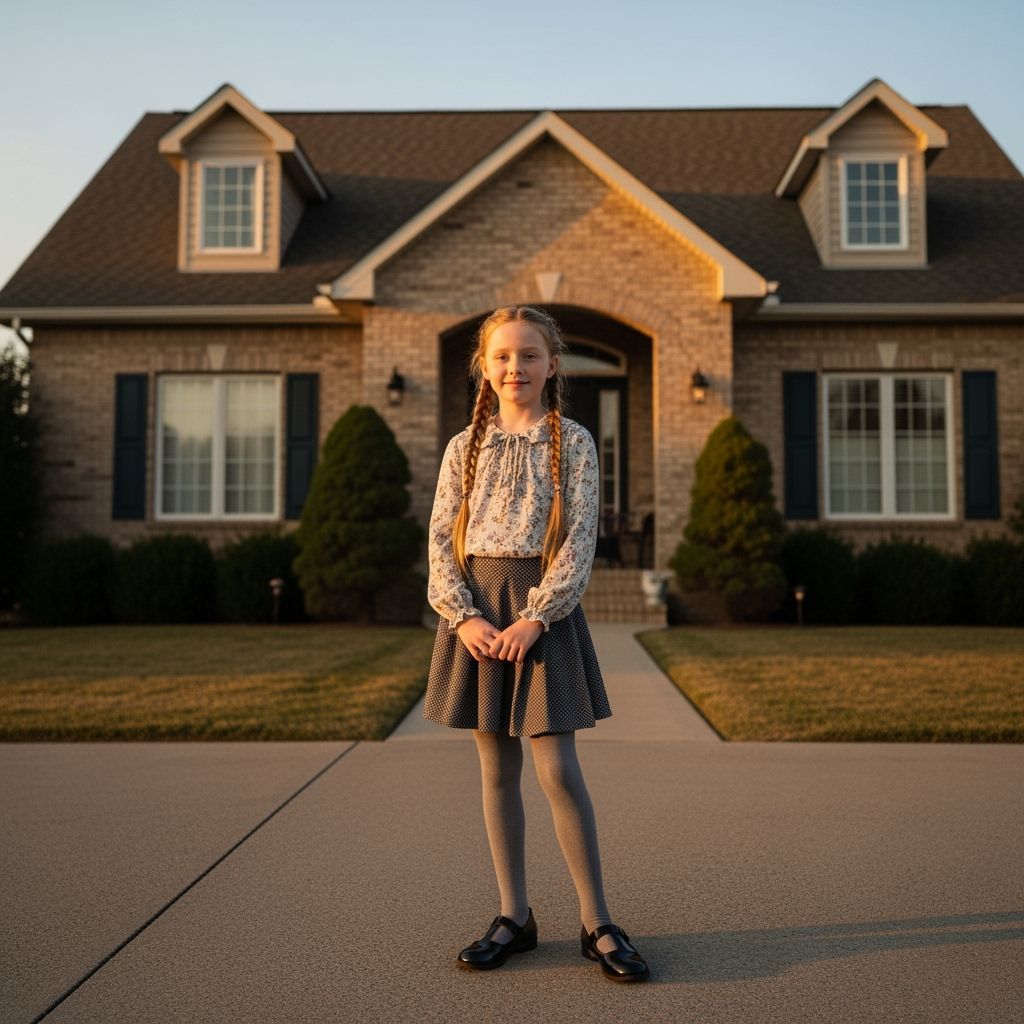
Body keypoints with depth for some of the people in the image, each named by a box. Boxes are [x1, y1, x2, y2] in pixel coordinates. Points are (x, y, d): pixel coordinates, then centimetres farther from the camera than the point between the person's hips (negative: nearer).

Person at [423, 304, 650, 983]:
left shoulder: (573, 442, 0)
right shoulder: (466, 447, 8)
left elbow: (580, 541, -6)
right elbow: (441, 540, 3)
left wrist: (536, 617, -16)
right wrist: (464, 616, -10)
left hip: (543, 604, -3)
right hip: (477, 606, 3)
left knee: (556, 767, -6)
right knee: (497, 768, 8)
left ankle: (597, 922, 9)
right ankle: (514, 916, 20)